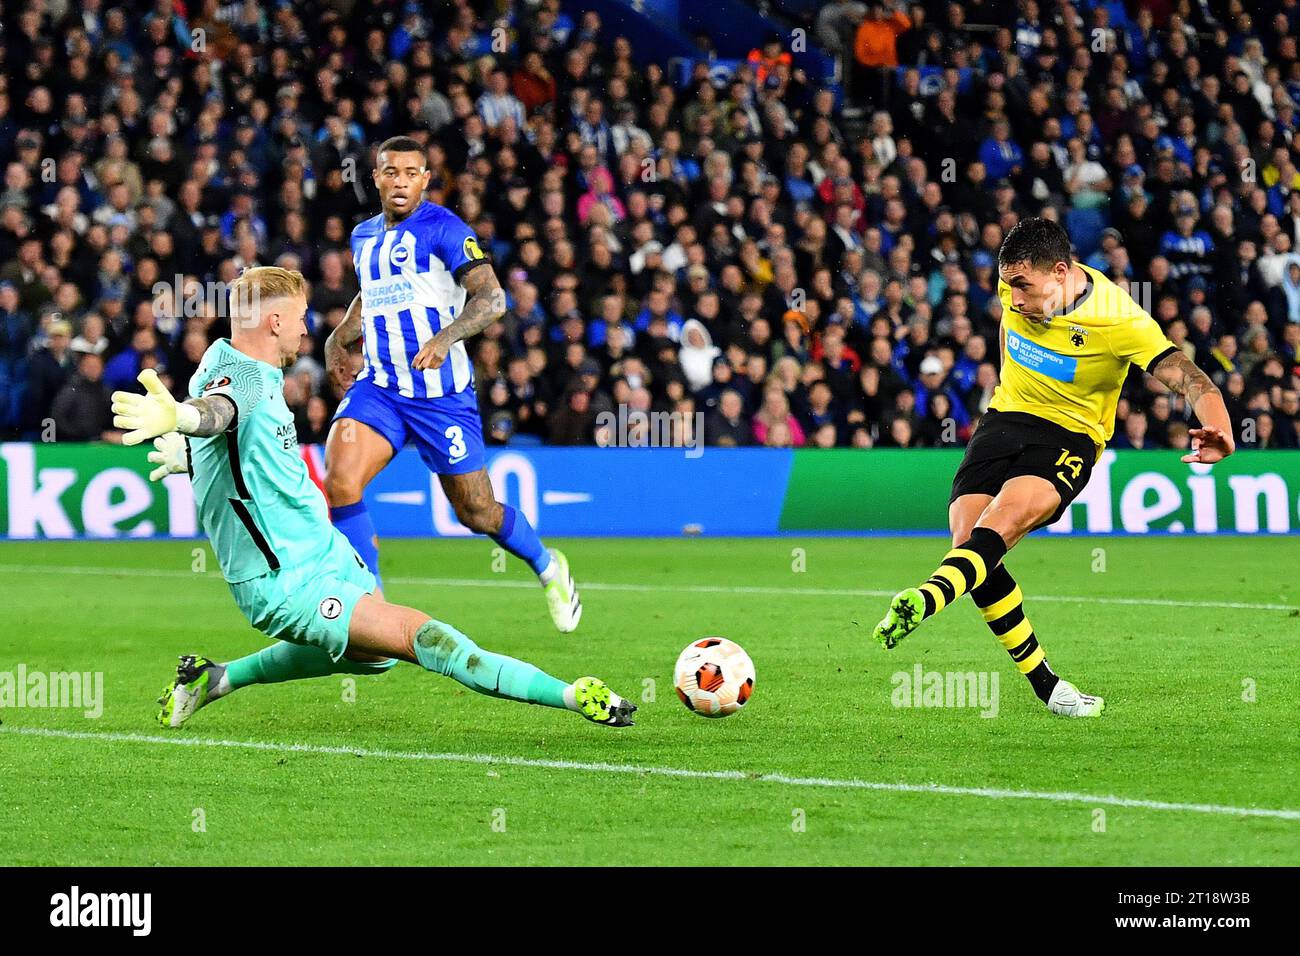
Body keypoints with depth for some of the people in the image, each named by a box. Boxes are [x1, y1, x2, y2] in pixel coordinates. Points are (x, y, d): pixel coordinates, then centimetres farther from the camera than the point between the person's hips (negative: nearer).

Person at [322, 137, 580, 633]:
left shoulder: (442, 228, -8)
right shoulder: (364, 237, 12)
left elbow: (492, 297, -19)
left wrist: (446, 337, -34)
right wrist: (339, 337, 19)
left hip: (441, 392, -5)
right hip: (377, 387, 5)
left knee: (477, 513, 5)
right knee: (339, 479, -21)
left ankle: (548, 567, 36)